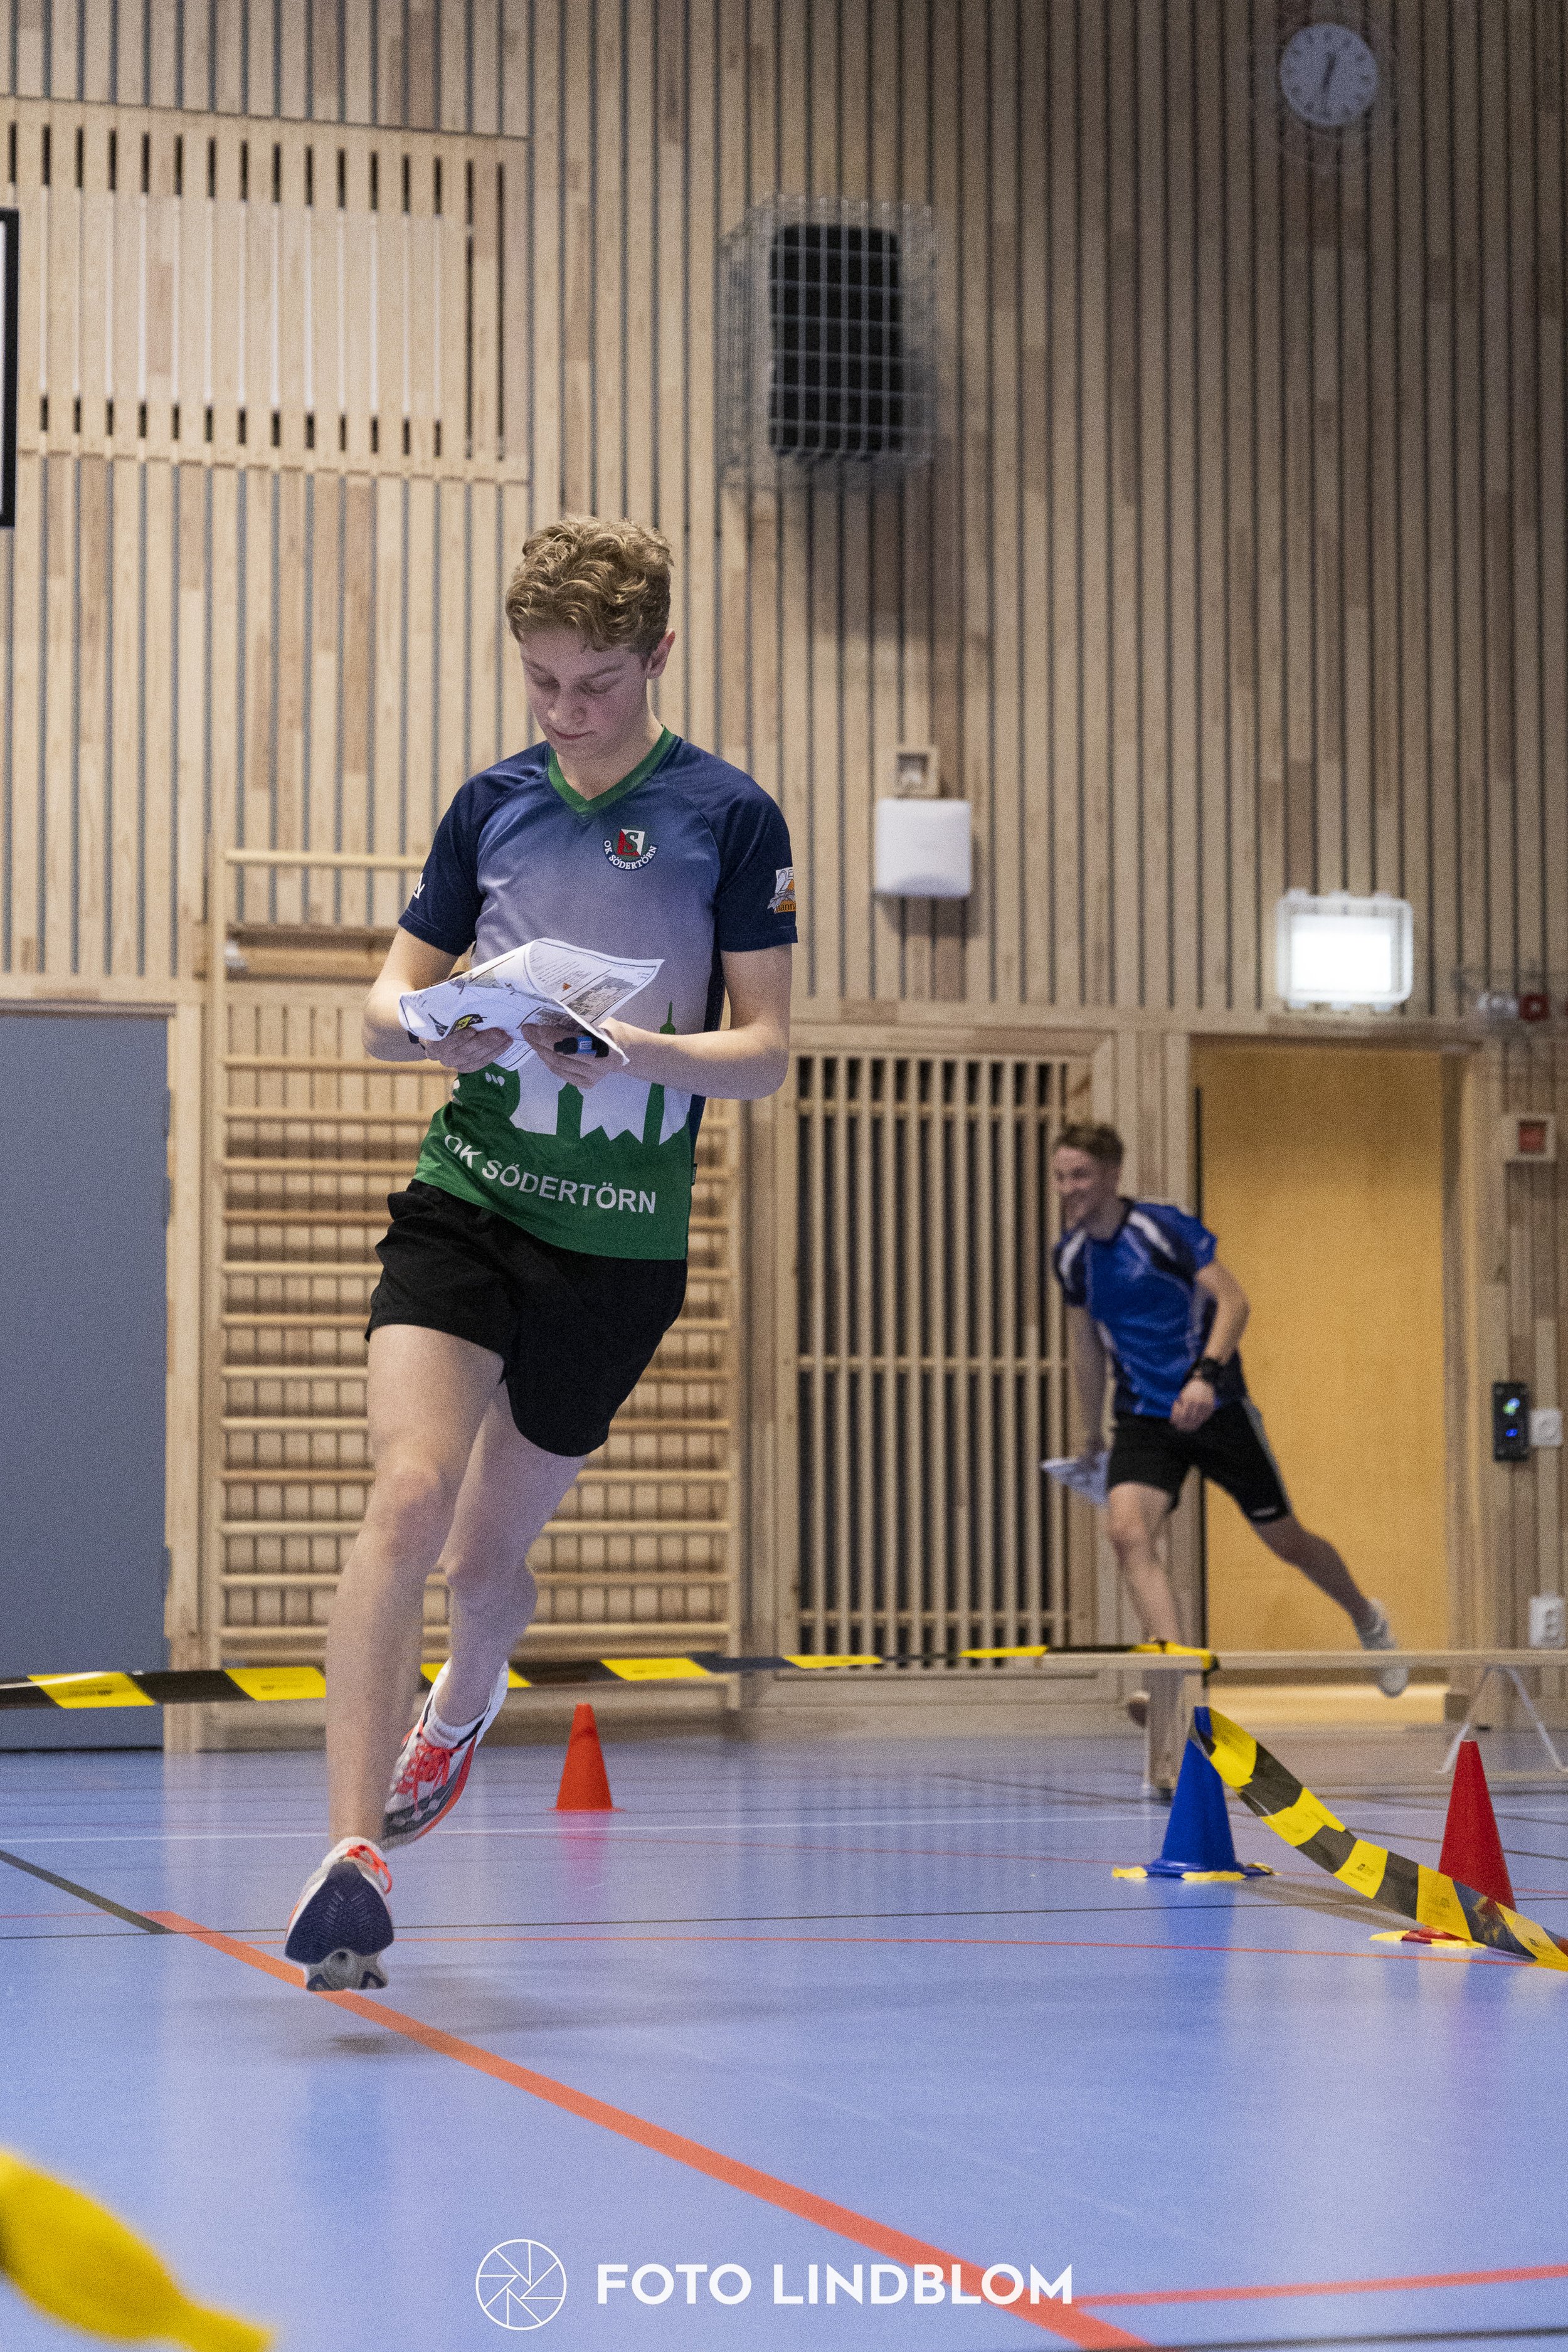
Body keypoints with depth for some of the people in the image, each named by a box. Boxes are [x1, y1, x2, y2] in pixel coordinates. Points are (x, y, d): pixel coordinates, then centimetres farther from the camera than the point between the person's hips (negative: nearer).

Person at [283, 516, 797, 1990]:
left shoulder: (730, 818, -1)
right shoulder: (492, 805, 8)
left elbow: (764, 1055, -3)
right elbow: (385, 1007, 13)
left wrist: (635, 1049, -23)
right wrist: (435, 1026, -11)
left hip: (623, 1238, -1)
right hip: (466, 1197, 1)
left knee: (487, 1550, 12)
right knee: (409, 1497, -21)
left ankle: (464, 1707, 48)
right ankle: (353, 1856, -23)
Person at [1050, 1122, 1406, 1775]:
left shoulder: (1165, 1227, -13)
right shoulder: (1070, 1255, 3)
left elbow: (1233, 1300, -18)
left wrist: (1206, 1373, -33)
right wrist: (1091, 1434, 24)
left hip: (1216, 1409, -4)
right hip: (1143, 1420, 4)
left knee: (1286, 1540, 10)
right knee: (1126, 1529, -25)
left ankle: (1369, 1622, 39)